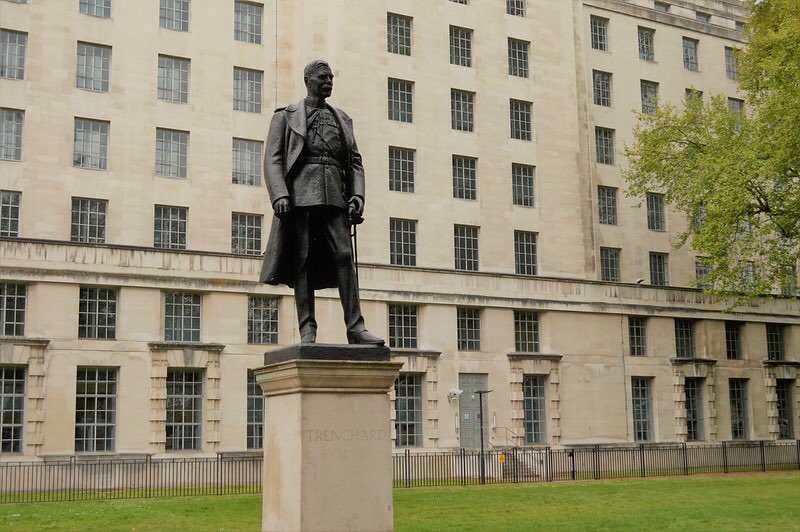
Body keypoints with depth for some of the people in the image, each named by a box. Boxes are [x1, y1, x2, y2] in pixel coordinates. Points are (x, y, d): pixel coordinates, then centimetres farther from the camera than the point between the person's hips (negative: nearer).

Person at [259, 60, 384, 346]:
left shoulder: (342, 119, 23)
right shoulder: (286, 116, 13)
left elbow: (355, 161, 20)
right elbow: (272, 159, 3)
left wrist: (357, 196, 3)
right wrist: (279, 195, -12)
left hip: (334, 194, 3)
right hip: (301, 191, -2)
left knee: (343, 255, -9)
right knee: (303, 260, -5)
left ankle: (355, 328, -11)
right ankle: (307, 330, -5)